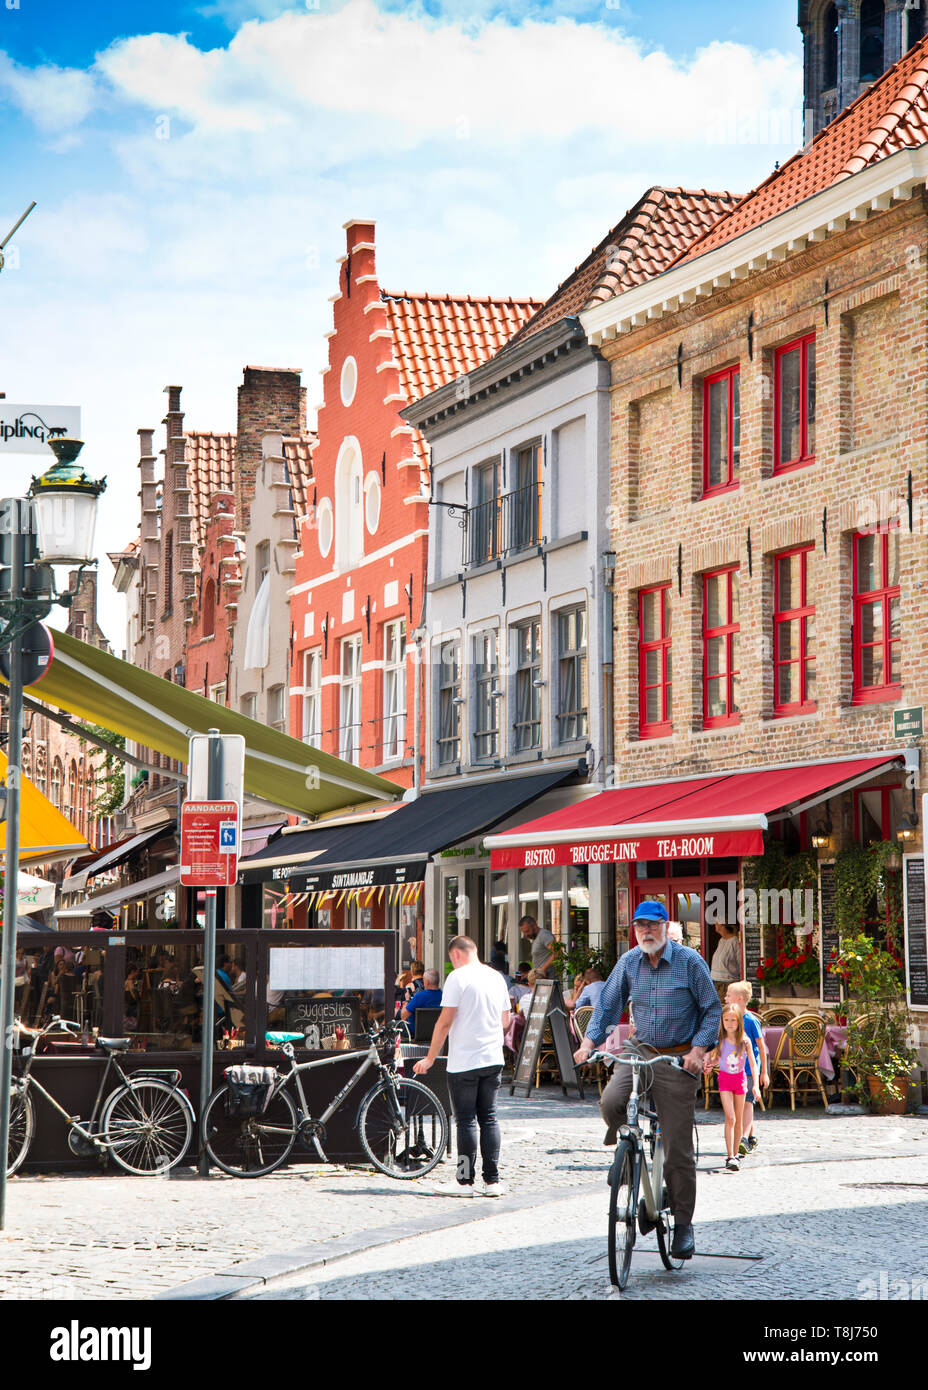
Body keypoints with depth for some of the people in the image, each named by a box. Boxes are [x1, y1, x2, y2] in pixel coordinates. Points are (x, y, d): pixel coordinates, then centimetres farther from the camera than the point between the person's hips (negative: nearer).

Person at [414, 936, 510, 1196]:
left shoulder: (458, 977, -9)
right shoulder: (497, 977, 10)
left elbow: (445, 1021, -12)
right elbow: (505, 1021, 17)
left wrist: (430, 1058, -6)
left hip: (464, 1061, -6)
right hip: (494, 1058, 6)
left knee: (466, 1121, -2)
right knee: (489, 1118, 8)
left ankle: (465, 1182, 0)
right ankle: (492, 1180, 6)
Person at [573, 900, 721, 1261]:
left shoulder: (689, 961, -7)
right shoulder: (629, 962, 4)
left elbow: (712, 1009, -3)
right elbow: (608, 1005, 11)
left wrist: (698, 1049, -16)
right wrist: (589, 1041, -2)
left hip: (678, 1060, -3)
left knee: (678, 1149, -4)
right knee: (611, 1103, -27)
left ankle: (683, 1224, 8)